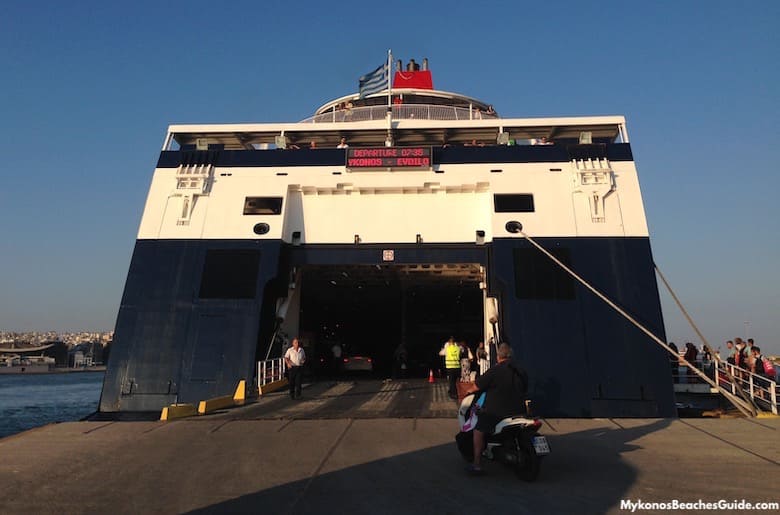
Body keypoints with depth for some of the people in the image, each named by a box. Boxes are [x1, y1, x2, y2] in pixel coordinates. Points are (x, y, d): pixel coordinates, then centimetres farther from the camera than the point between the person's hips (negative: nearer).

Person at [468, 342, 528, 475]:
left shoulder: (494, 370, -15)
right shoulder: (521, 372, 3)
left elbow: (478, 385, -8)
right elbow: (524, 391, 15)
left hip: (495, 412, -6)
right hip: (517, 411, 6)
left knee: (479, 430, 9)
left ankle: (476, 463, 6)